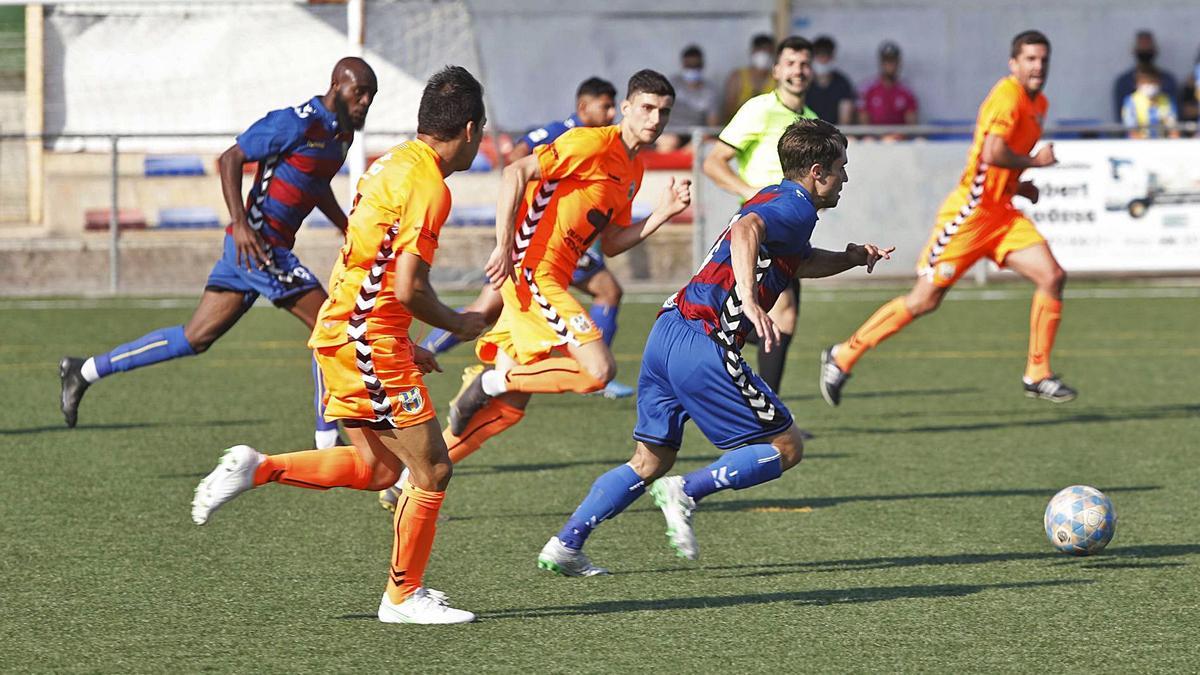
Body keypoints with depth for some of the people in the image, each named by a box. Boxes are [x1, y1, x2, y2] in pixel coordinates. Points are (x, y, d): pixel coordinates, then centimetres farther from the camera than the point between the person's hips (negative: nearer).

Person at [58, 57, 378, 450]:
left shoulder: (341, 133, 14)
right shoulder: (299, 123, -15)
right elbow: (231, 159, -16)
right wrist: (241, 224, -26)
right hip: (257, 241, -9)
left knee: (195, 338, 10)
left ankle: (86, 371, 15)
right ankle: (327, 441, -1)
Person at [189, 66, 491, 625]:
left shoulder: (393, 164, 13)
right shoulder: (428, 186, -16)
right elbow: (409, 289, -20)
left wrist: (402, 344, 23)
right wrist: (459, 325, -2)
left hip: (343, 329, 9)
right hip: (369, 341, -9)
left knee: (377, 468, 16)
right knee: (432, 470, -1)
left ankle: (257, 468, 8)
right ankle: (404, 596, 8)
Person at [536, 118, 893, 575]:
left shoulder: (773, 198, 24)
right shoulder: (797, 207, -5)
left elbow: (799, 262, 44)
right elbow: (746, 231, -28)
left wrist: (852, 258, 29)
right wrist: (750, 299, -41)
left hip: (667, 332, 9)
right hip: (703, 344, -9)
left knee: (650, 462, 16)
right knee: (786, 447, 1)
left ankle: (565, 544, 8)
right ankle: (686, 493, -11)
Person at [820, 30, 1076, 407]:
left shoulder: (1039, 104, 14)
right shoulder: (1007, 96, -16)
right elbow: (993, 153, -30)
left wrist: (1019, 186, 12)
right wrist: (1034, 161, -15)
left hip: (1003, 214, 9)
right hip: (971, 212, -8)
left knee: (1052, 277, -8)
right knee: (925, 299, -4)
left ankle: (1037, 376, -1)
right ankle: (842, 358, 9)